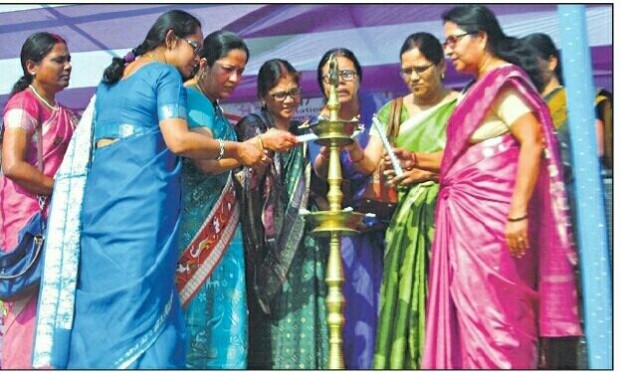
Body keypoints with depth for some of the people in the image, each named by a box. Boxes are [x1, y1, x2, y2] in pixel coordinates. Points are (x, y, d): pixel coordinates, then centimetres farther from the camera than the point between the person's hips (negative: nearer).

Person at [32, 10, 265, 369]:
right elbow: (179, 141, -13)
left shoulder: (110, 79, 23)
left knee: (99, 302, 7)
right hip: (143, 203, -7)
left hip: (98, 199, 8)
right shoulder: (165, 73, -1)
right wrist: (236, 149, -4)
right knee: (140, 302, -6)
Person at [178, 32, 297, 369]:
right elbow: (207, 161, -19)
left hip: (220, 230, 9)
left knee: (221, 310, 5)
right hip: (194, 225, -9)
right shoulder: (191, 100, -7)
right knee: (194, 305, -7)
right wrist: (260, 142, -17)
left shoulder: (216, 110, 19)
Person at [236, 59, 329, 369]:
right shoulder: (253, 126, 3)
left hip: (303, 240, 5)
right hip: (270, 241, -5)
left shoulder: (303, 134, 19)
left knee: (306, 317, 0)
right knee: (273, 320, -9)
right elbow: (248, 182, -9)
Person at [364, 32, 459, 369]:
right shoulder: (393, 112, 14)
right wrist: (349, 143, -15)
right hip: (408, 218, 4)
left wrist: (430, 172, -15)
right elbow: (368, 165, 4)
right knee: (406, 299, 0)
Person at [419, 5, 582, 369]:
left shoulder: (502, 80, -8)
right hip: (471, 217, 9)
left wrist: (518, 213, -25)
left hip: (492, 216, -9)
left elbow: (533, 142, -20)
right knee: (475, 314, 10)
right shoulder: (485, 86, 19)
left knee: (492, 313, -6)